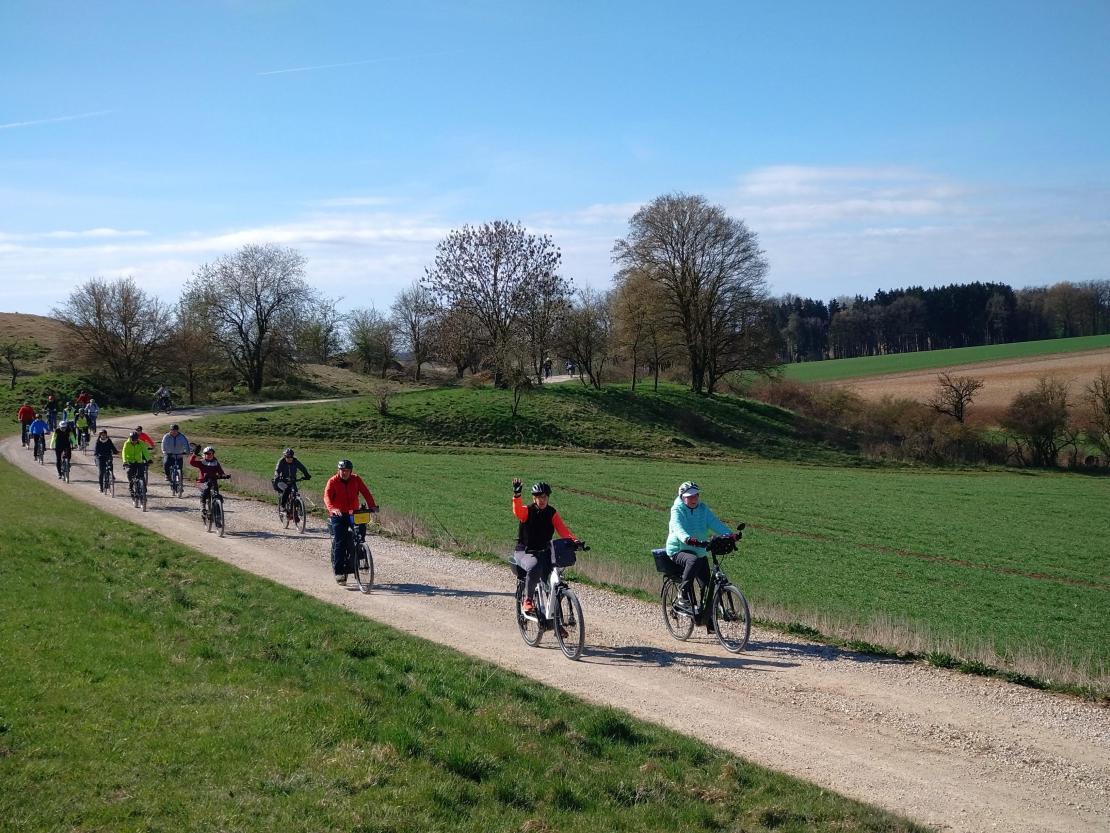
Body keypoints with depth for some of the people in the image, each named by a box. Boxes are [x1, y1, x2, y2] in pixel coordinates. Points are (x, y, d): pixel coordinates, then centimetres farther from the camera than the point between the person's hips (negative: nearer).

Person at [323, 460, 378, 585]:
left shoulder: (356, 479, 2)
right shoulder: (333, 481, -7)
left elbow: (365, 492, -7)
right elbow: (327, 496, -20)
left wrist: (372, 506, -24)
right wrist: (332, 509, -40)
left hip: (353, 513, 3)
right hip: (338, 515, -3)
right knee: (339, 542, -12)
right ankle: (339, 571, -9)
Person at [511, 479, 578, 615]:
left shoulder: (552, 513, 4)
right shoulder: (527, 511, -6)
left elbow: (562, 530, -9)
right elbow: (517, 511, -31)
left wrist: (574, 540, -29)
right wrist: (517, 495, -51)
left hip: (544, 552, 4)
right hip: (525, 552, -4)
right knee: (534, 568, -36)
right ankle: (527, 601, -18)